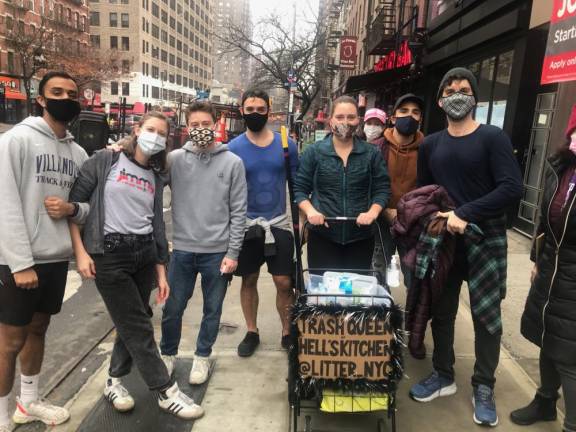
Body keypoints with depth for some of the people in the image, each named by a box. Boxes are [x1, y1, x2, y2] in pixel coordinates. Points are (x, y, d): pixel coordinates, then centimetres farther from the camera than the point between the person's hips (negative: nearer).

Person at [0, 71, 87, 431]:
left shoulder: (78, 152, 9)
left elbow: (89, 205, 13)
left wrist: (72, 208, -11)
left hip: (57, 258, 6)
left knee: (38, 329, 18)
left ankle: (29, 402, 35)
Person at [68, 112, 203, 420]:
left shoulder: (155, 177, 12)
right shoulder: (105, 161, -2)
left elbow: (157, 223, 12)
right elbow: (73, 203, -4)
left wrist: (161, 271, 9)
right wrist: (80, 252, -10)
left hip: (145, 253, 5)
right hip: (109, 254, -5)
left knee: (131, 323, 12)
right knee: (138, 326, 0)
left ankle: (114, 380, 35)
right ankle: (166, 392, 11)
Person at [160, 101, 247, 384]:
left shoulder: (232, 162, -2)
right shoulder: (175, 159, 0)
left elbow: (238, 212, -3)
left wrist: (233, 252, -6)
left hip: (218, 251, 0)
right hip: (182, 249, 1)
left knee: (212, 309, 13)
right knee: (173, 308, 12)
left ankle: (202, 356, 34)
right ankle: (167, 354, 36)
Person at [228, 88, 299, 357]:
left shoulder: (286, 144, -1)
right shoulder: (233, 148, -3)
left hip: (279, 223, 0)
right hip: (245, 224, 0)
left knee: (284, 282, 2)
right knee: (249, 281, 11)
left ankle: (288, 332, 21)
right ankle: (252, 332, 28)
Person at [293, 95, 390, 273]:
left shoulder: (372, 153, 6)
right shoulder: (313, 152, 2)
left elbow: (382, 189, 5)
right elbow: (299, 188, 4)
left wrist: (373, 212, -13)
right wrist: (310, 211, -14)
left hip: (361, 237, 2)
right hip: (323, 236, -1)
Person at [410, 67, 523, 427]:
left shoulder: (493, 138, -6)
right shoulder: (430, 145, 9)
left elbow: (512, 188, -16)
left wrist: (465, 214, -22)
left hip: (485, 241, -4)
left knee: (486, 316, 6)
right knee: (441, 311, 12)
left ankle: (484, 388, 23)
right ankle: (444, 376, 30)